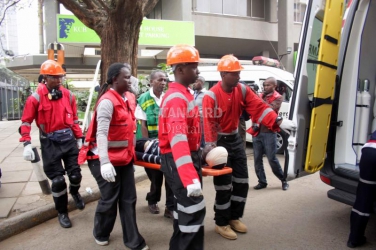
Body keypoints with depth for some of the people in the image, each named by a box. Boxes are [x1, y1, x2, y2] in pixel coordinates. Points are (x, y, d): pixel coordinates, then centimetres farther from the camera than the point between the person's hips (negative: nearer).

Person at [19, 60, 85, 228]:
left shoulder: (68, 95, 3)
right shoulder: (36, 97, -8)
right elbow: (26, 122, -5)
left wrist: (79, 138, 13)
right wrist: (27, 144, -15)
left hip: (69, 139, 3)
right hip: (50, 143, -3)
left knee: (75, 175, 6)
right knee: (58, 180, 1)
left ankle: (74, 192, 43)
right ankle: (62, 212, 23)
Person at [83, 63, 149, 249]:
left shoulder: (129, 98, 5)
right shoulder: (107, 101, -20)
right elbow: (101, 133, -28)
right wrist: (105, 162, -37)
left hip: (125, 156, 7)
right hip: (107, 159, -7)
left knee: (128, 199, 11)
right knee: (110, 199, 8)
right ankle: (100, 234, 36)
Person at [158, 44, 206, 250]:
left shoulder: (182, 94, 13)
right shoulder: (177, 98, -21)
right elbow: (177, 139, -34)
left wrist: (197, 157, 30)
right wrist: (191, 178, -41)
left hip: (188, 156, 11)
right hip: (178, 160, -11)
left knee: (184, 207, 20)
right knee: (194, 210, -7)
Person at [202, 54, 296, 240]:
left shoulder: (242, 90, -1)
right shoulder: (211, 96, -20)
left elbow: (259, 107, -6)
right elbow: (209, 123, -28)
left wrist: (278, 121, -18)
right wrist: (210, 147, -39)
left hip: (235, 139, 7)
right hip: (220, 141, -7)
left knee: (242, 182, 13)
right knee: (224, 185, 0)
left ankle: (234, 218, 32)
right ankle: (221, 223, 19)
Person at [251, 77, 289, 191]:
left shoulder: (278, 98, -1)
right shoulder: (260, 96, 12)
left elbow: (270, 109, -20)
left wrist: (259, 99, -23)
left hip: (269, 132, -5)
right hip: (257, 132, 5)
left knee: (272, 158, 0)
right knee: (257, 159, 5)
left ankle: (283, 180, 18)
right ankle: (262, 182, 16)